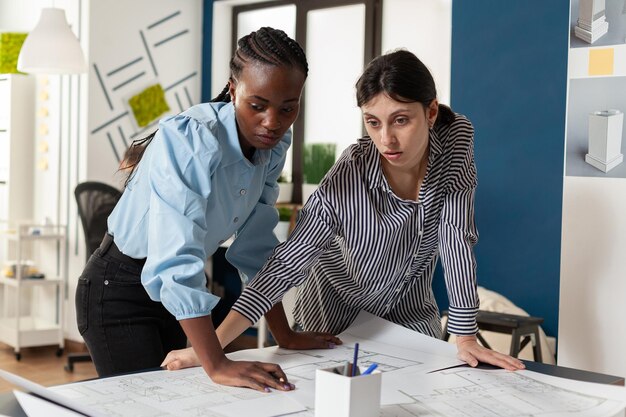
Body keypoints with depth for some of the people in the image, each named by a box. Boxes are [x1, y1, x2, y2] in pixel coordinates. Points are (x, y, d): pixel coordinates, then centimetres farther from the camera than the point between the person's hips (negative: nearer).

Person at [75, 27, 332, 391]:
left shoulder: (275, 145, -9)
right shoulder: (189, 139, -30)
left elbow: (257, 246, -1)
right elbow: (176, 262, -38)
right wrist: (217, 366, -42)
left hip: (176, 293, 7)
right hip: (119, 290, -6)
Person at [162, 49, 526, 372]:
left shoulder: (455, 143, -24)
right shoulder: (346, 181, -32)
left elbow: (457, 240, -21)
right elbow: (287, 263, -31)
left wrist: (466, 336, -22)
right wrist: (211, 345, -37)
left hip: (409, 306, 3)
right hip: (337, 310, -3)